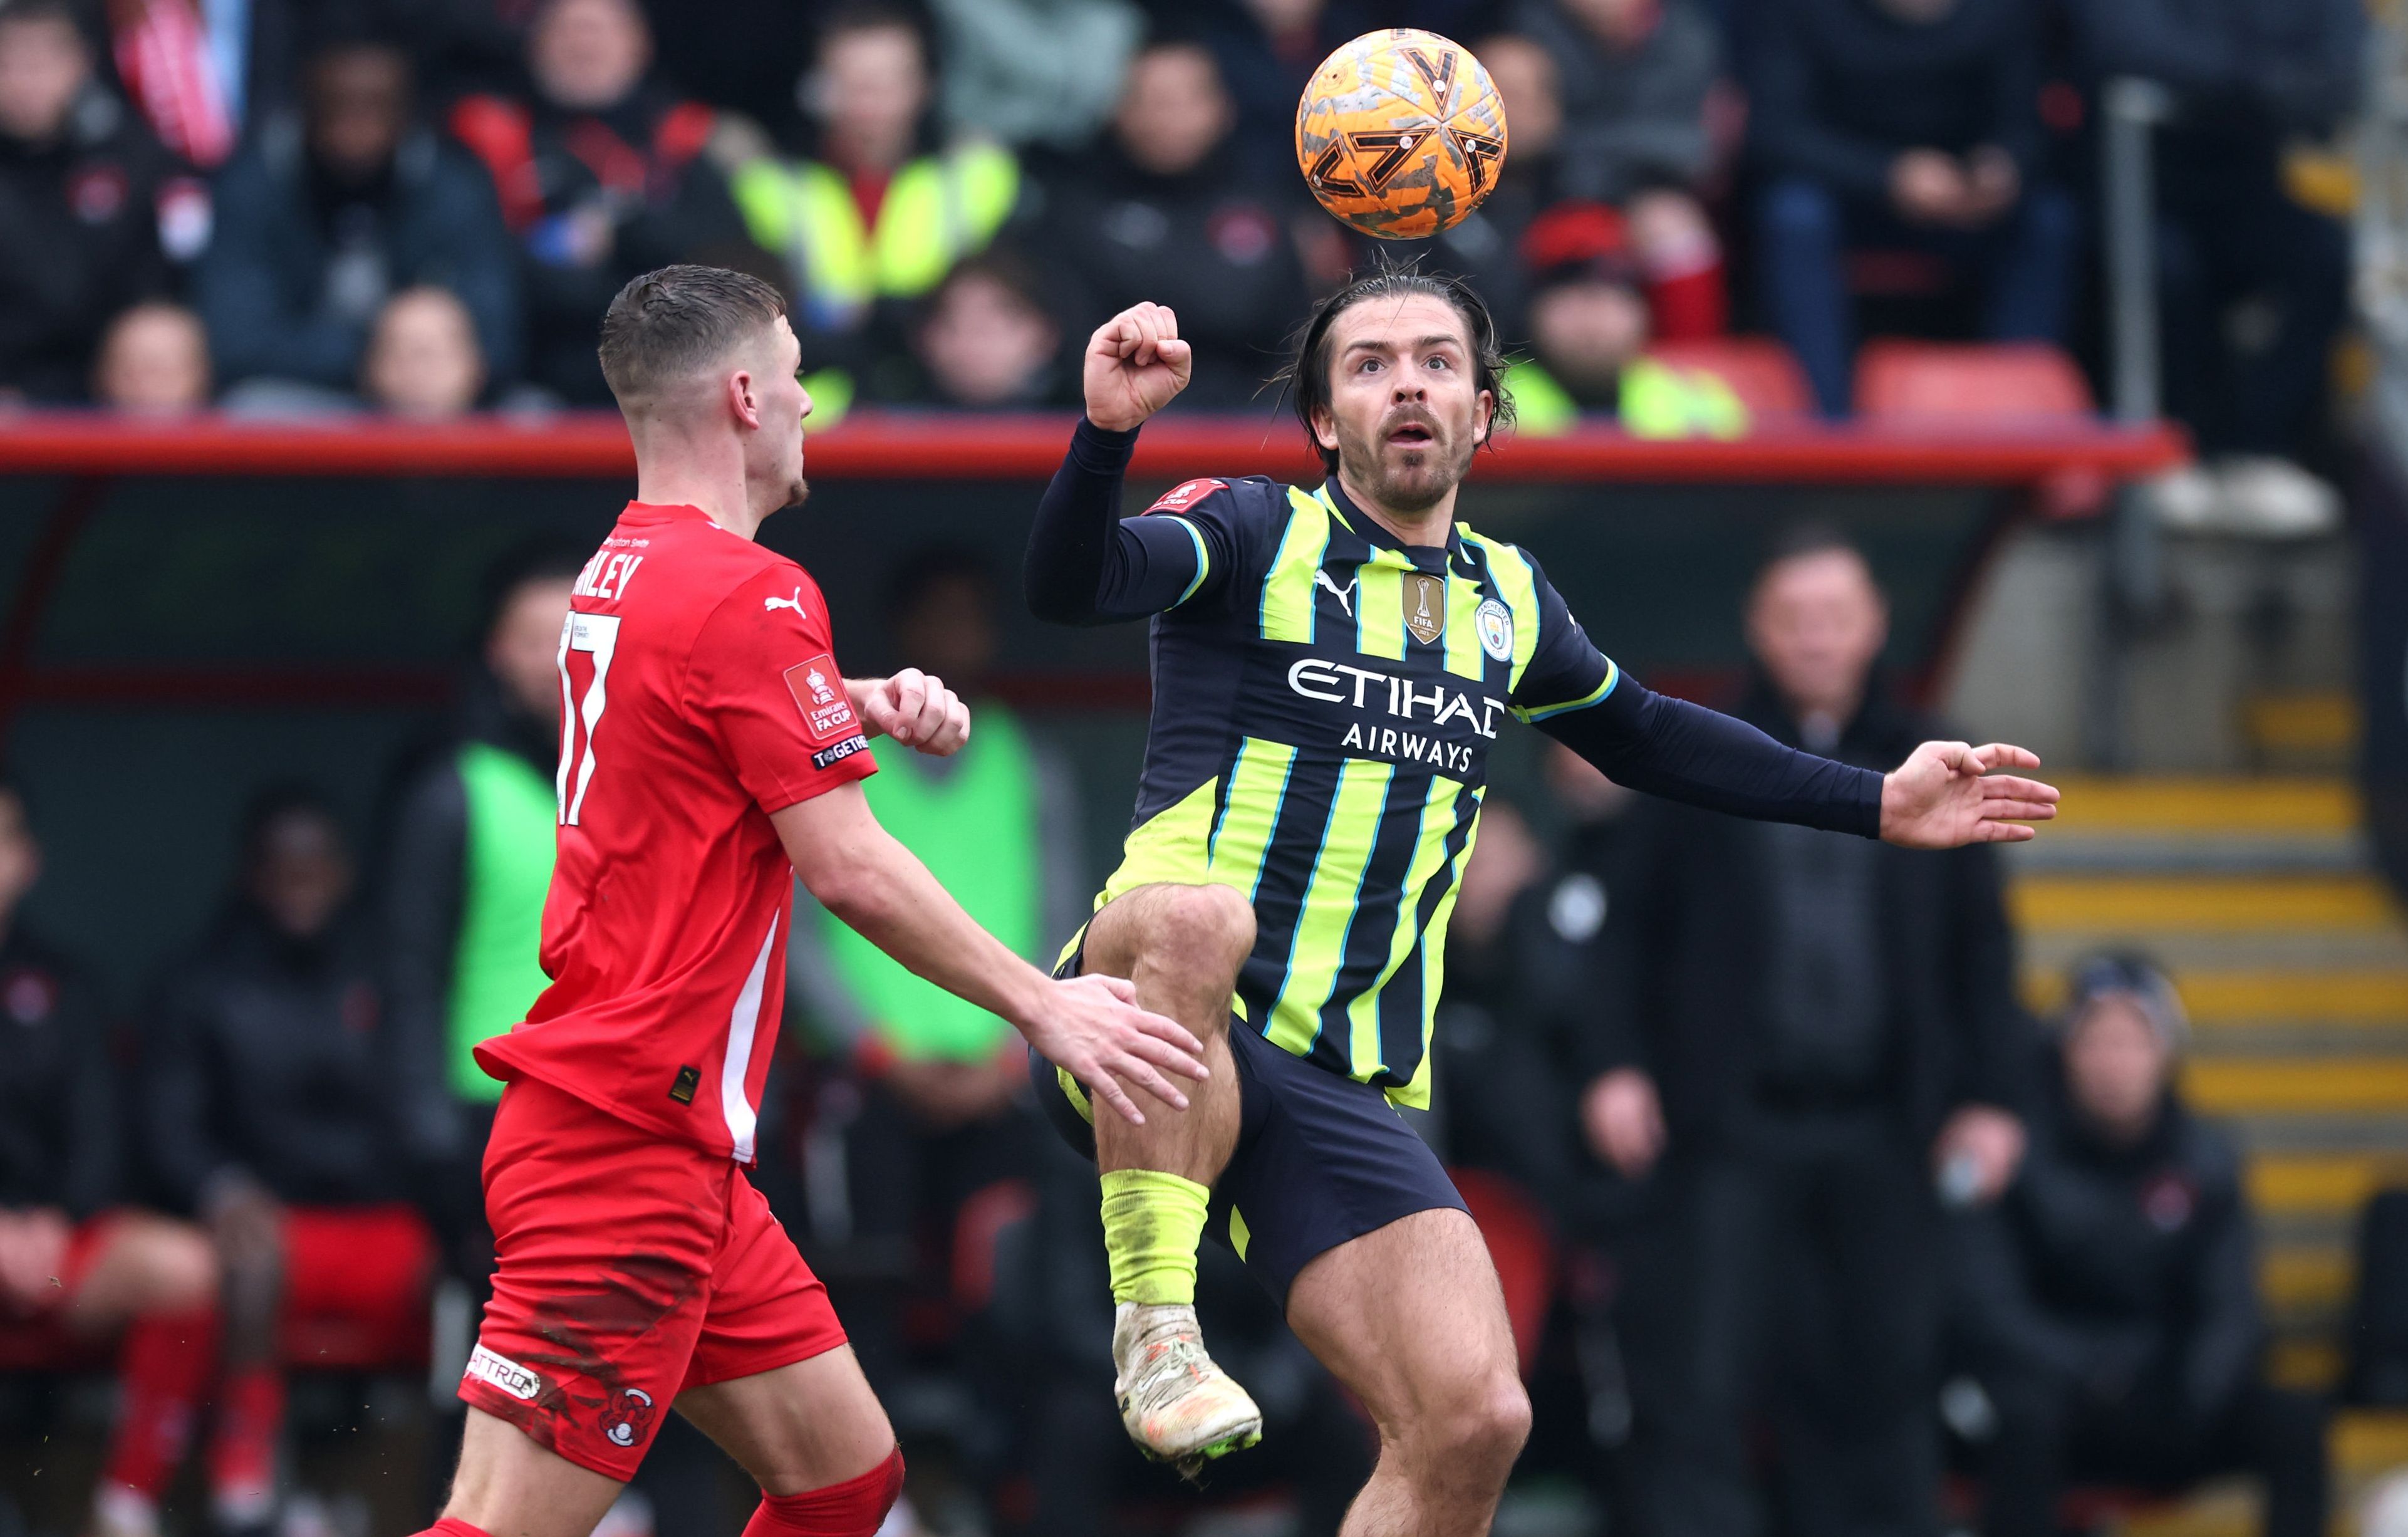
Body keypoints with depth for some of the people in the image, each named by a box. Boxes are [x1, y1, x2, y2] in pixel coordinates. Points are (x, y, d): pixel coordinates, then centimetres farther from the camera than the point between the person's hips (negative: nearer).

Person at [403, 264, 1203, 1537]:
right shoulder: (750, 593, -13)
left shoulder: (623, 571, 14)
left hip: (678, 1155, 10)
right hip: (629, 1144, -10)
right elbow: (848, 869, -15)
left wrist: (874, 703, 17)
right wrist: (1043, 1006, -6)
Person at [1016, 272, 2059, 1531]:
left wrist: (1876, 804, 32)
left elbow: (1640, 736, 35)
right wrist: (1108, 430, -37)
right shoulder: (1252, 537, 1)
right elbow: (1071, 586, -18)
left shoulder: (1507, 602, 17)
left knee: (1472, 1419, -13)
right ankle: (1155, 1322, -33)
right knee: (1191, 915, -41)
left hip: (1343, 1092, 5)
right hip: (1151, 1045, -5)